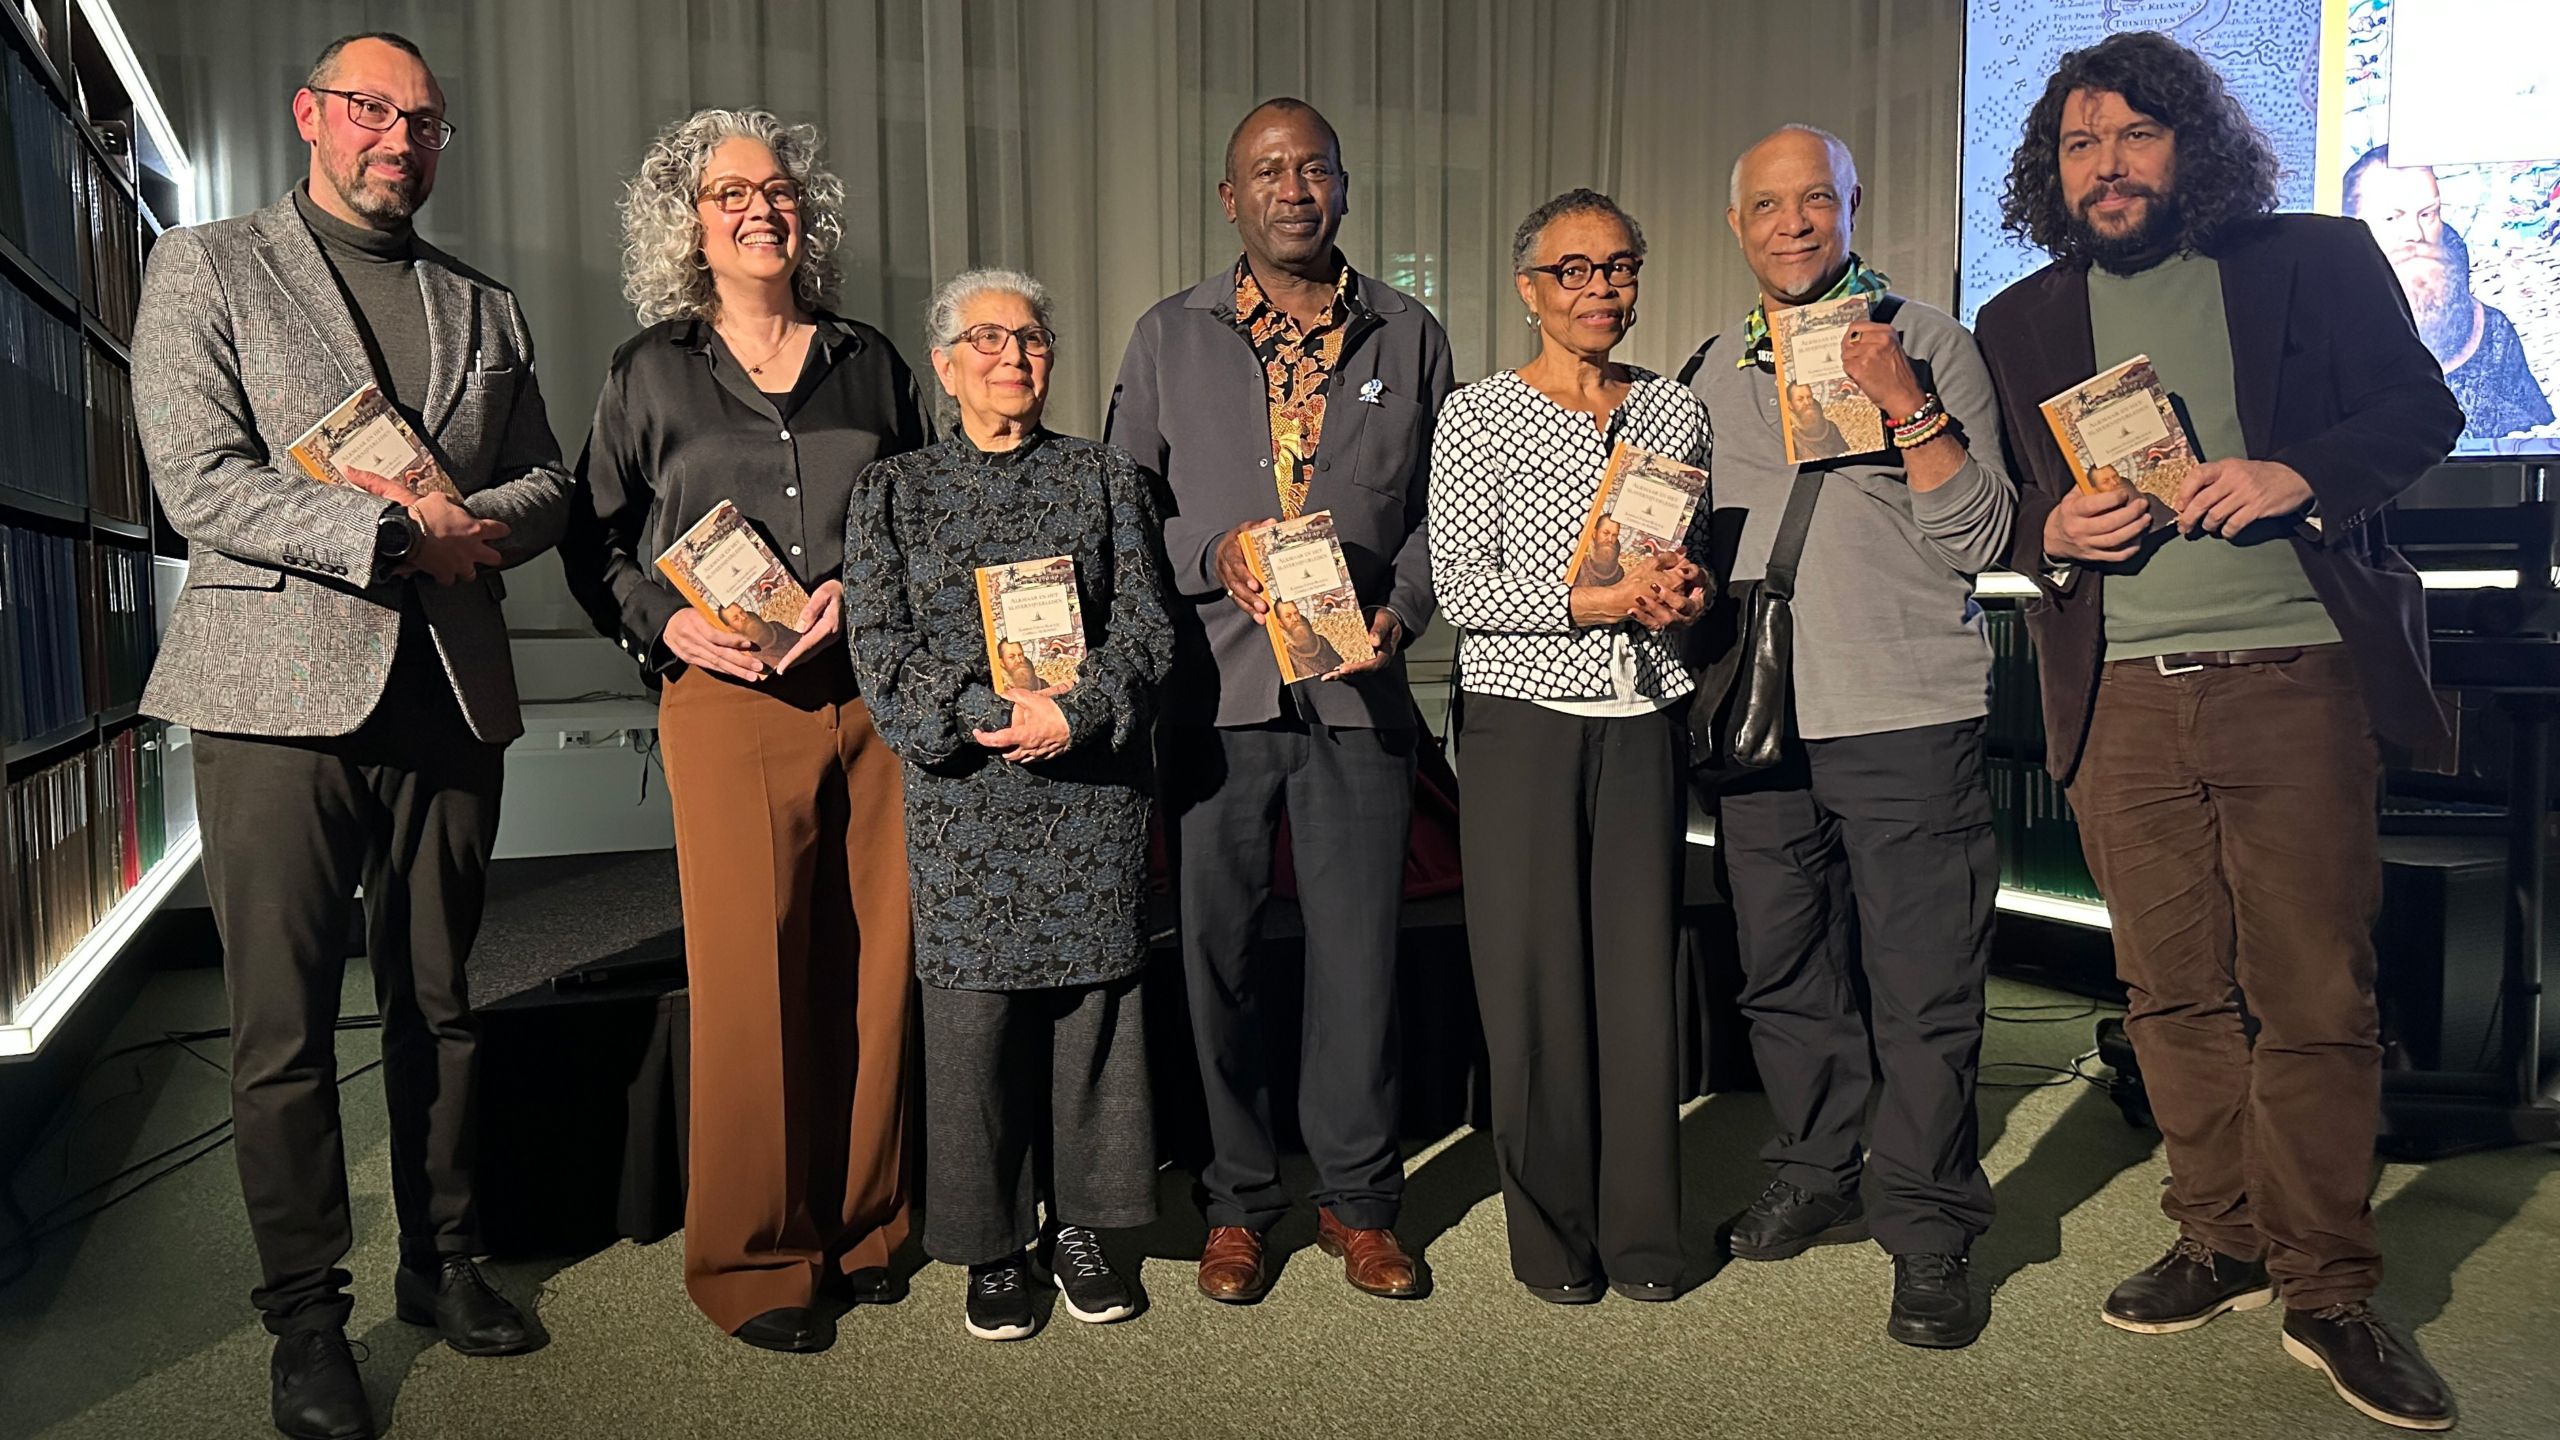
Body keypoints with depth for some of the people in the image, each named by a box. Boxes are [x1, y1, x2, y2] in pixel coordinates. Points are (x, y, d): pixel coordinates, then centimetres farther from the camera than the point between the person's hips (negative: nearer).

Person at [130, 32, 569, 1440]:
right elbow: (200, 481, -7)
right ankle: (306, 1316, 14)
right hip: (279, 691, -3)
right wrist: (394, 533, -16)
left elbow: (546, 484, 13)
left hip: (450, 697, 4)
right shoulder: (204, 268, 6)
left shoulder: (485, 308, 17)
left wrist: (461, 520, -7)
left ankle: (441, 1261, 25)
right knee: (285, 1030, 1)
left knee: (437, 1008, 11)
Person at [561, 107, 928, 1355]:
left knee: (876, 964, 3)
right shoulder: (651, 373, 10)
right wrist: (670, 626, -8)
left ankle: (860, 1228, 20)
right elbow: (594, 545, 10)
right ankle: (752, 1262, 13)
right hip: (729, 703, -2)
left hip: (872, 696, 2)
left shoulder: (869, 364, 15)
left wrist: (863, 592, -3)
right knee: (750, 979, -2)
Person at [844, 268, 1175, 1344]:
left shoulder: (1105, 478, 11)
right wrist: (995, 713, -15)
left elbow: (1144, 626, 2)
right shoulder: (893, 492, 9)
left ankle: (1079, 1227, 20)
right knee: (973, 1011, 0)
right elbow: (881, 649, -1)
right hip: (962, 793, -1)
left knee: (1093, 998, 5)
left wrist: (1071, 713, -15)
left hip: (1094, 787, 1)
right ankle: (995, 1245, 16)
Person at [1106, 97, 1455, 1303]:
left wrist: (1400, 611, -5)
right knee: (1214, 947, 4)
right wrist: (1215, 555, -8)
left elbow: (1441, 504, 12)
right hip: (1212, 687, 0)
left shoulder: (1409, 337, 12)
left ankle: (1357, 1198, 22)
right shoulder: (1167, 338, 10)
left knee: (1359, 946, 4)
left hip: (1359, 689, 1)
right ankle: (1237, 1202, 21)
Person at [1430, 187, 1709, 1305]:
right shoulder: (1478, 417, 0)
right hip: (1524, 720, -3)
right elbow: (1460, 585, -7)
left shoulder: (1675, 411, 13)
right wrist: (1593, 600, -17)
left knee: (1642, 971, 5)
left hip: (1644, 722, 4)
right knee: (1536, 977, 1)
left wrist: (1688, 588, -2)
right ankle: (1553, 1235, 17)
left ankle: (1642, 1232, 20)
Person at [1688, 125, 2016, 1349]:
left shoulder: (1926, 342, 1)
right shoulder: (1717, 370, 14)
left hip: (1904, 712, -4)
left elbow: (1980, 538, -6)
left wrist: (1907, 403, -15)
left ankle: (1926, 1228, 13)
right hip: (1759, 720, 5)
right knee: (1783, 972, 13)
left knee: (1921, 987, -1)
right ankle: (1817, 1176, 31)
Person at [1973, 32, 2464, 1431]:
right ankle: (2224, 1243, 21)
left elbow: (2422, 408, 8)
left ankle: (2327, 1290, 11)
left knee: (2315, 993, -1)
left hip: (2291, 672, -2)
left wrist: (2298, 473, -11)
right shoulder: (2020, 322, 14)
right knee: (2173, 990, 6)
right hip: (2118, 695, 2)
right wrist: (2054, 531, -6)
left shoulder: (2318, 259, 9)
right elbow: (2000, 506, 17)